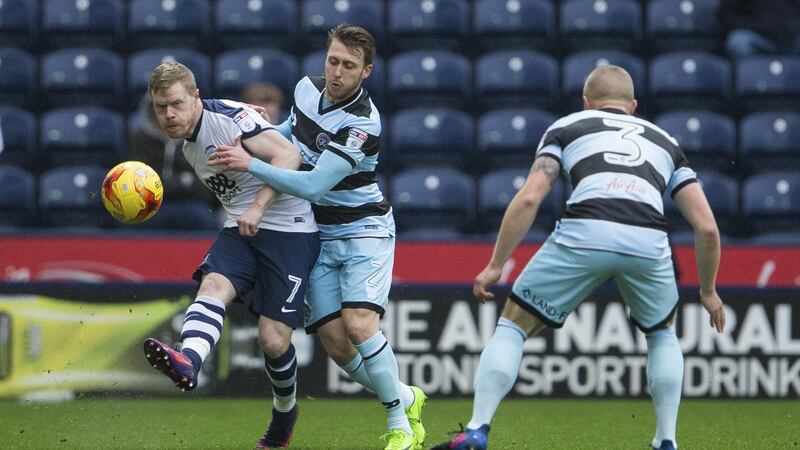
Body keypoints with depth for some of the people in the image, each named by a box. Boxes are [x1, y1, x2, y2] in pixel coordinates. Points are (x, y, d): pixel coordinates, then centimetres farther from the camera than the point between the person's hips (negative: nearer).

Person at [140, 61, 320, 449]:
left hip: (289, 229, -7)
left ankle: (284, 411, 19)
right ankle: (188, 362, -54)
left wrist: (257, 207, -30)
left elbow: (288, 155, -24)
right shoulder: (190, 146, 14)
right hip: (240, 229, 7)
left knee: (273, 340, -11)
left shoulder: (228, 117, -13)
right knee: (213, 285, -26)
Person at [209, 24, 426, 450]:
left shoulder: (363, 123, -24)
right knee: (334, 342, -5)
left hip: (363, 230, -6)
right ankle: (406, 398, 19)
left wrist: (250, 164, -29)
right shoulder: (307, 88, -2)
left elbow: (313, 186, -30)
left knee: (359, 324, -24)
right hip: (318, 236, 6)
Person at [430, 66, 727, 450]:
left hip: (583, 233, -2)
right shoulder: (663, 141, 33)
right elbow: (706, 226, 25)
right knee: (663, 335, 31)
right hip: (648, 242, 2)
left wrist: (495, 266, 13)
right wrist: (708, 291, 38)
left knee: (512, 327, 15)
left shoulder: (567, 127, 26)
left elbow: (529, 198, 10)